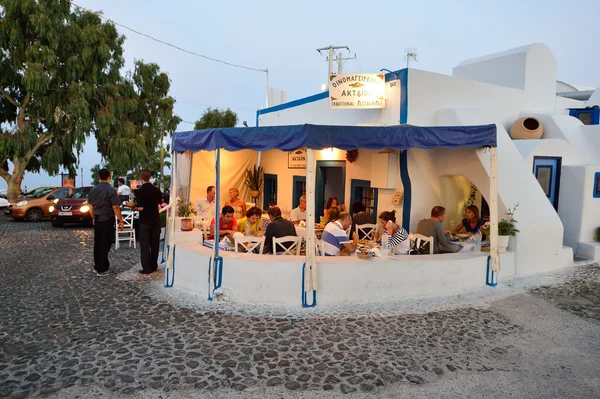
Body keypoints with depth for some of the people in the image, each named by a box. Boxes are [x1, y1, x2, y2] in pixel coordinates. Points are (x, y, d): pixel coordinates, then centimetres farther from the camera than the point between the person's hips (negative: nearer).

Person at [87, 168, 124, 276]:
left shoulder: (93, 190, 6)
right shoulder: (111, 190, -14)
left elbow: (90, 206, 12)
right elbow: (115, 207, -16)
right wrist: (121, 220, -10)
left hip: (97, 220, 6)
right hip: (107, 221, -6)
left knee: (97, 244, 15)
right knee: (105, 245, -2)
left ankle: (97, 266, 23)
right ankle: (102, 269, 3)